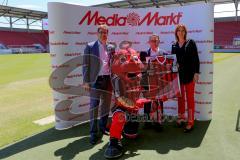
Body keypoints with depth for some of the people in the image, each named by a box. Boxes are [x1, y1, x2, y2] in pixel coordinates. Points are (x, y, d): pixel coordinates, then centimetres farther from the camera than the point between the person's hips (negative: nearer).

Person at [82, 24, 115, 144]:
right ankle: (94, 133, 7)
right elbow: (86, 65, -3)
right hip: (96, 80, -4)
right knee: (94, 106, -3)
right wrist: (86, 81, -9)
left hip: (108, 80, 4)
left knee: (106, 105, 13)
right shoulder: (90, 46, 1)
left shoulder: (111, 47, 10)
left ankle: (103, 128, 30)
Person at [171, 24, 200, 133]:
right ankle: (181, 117, 24)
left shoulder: (190, 43, 0)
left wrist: (196, 72, -10)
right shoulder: (174, 45, 10)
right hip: (178, 74, 4)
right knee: (180, 97, 11)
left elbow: (196, 58, -3)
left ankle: (190, 122, 6)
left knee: (190, 97, 0)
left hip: (189, 73, -4)